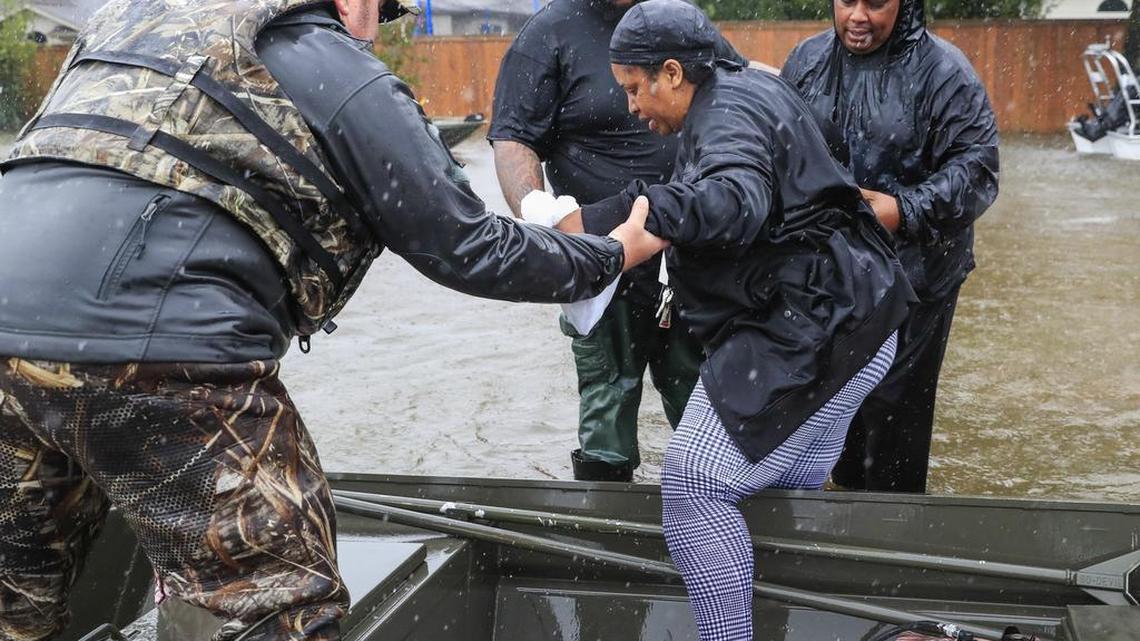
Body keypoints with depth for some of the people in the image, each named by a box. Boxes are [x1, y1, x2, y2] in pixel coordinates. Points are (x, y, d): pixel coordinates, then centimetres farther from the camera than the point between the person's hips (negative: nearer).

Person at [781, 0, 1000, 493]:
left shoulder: (941, 71, -10)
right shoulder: (806, 60, 5)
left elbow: (976, 168, -13)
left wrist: (905, 211, -25)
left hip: (910, 279, -5)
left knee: (894, 407, 1)